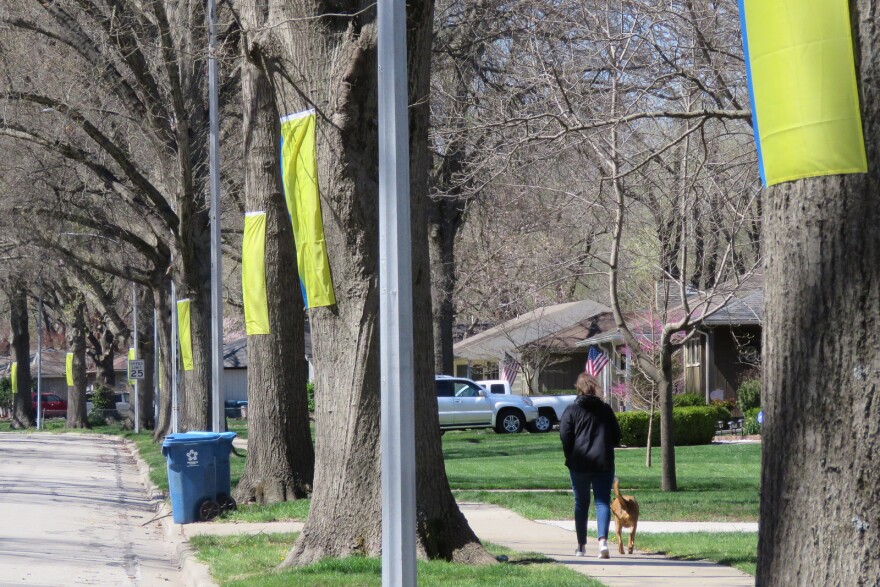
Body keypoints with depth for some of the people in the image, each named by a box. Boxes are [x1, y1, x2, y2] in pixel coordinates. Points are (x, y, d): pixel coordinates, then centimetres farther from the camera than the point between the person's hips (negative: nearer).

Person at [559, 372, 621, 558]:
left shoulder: (572, 410, -2)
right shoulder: (606, 409, 6)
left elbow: (564, 436, -6)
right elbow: (616, 436, 10)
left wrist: (570, 457, 7)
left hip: (579, 464, -1)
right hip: (603, 463, 1)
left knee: (581, 504, 10)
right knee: (603, 501, -2)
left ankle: (581, 546, 15)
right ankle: (603, 540, -22)